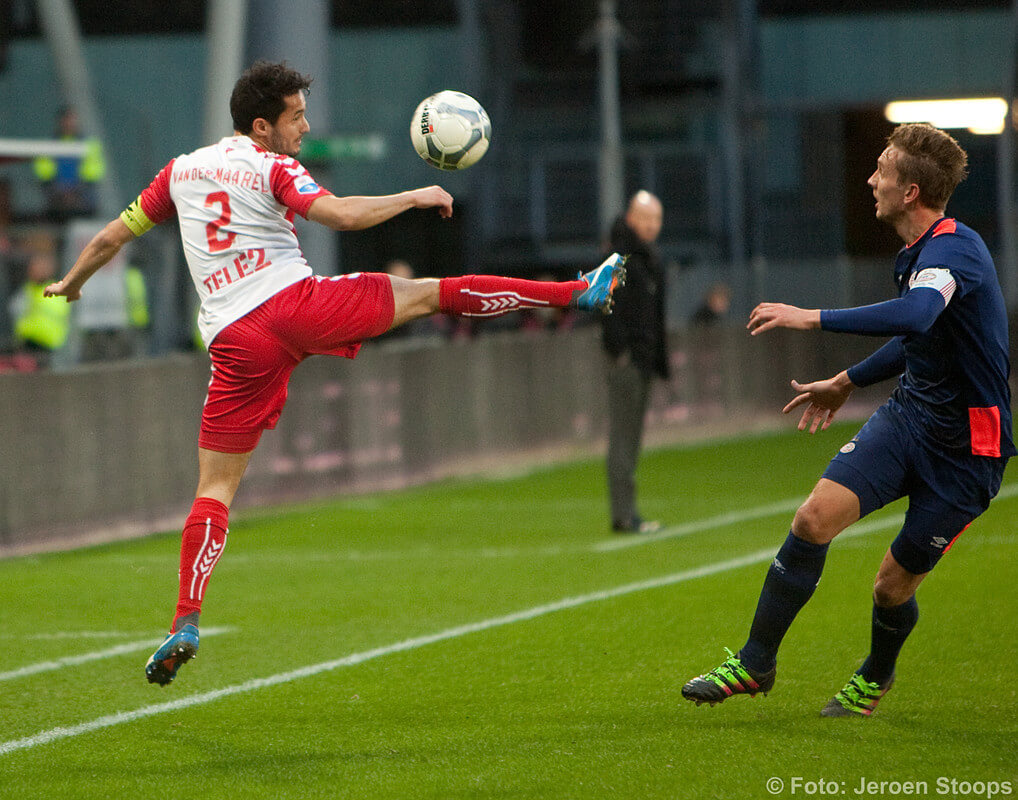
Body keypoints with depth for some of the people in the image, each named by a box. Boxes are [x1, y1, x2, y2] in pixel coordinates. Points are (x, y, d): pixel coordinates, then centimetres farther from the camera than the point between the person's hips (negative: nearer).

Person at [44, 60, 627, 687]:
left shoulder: (181, 171, 17)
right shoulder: (273, 167, 1)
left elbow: (111, 238, 25)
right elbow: (343, 216, -16)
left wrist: (71, 283, 42)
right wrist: (417, 197, -3)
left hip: (236, 341, 4)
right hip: (296, 303, -4)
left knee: (215, 488, 5)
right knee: (432, 292, 7)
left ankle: (187, 622, -7)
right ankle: (582, 292, 7)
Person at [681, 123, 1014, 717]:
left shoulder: (953, 248, -23)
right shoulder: (920, 250, 7)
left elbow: (914, 316, -45)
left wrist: (813, 318, -45)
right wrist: (847, 382, 32)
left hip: (964, 450, -8)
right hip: (907, 417, 8)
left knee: (894, 586, 1)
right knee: (815, 517, -12)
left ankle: (876, 677, 34)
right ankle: (755, 663, -3)